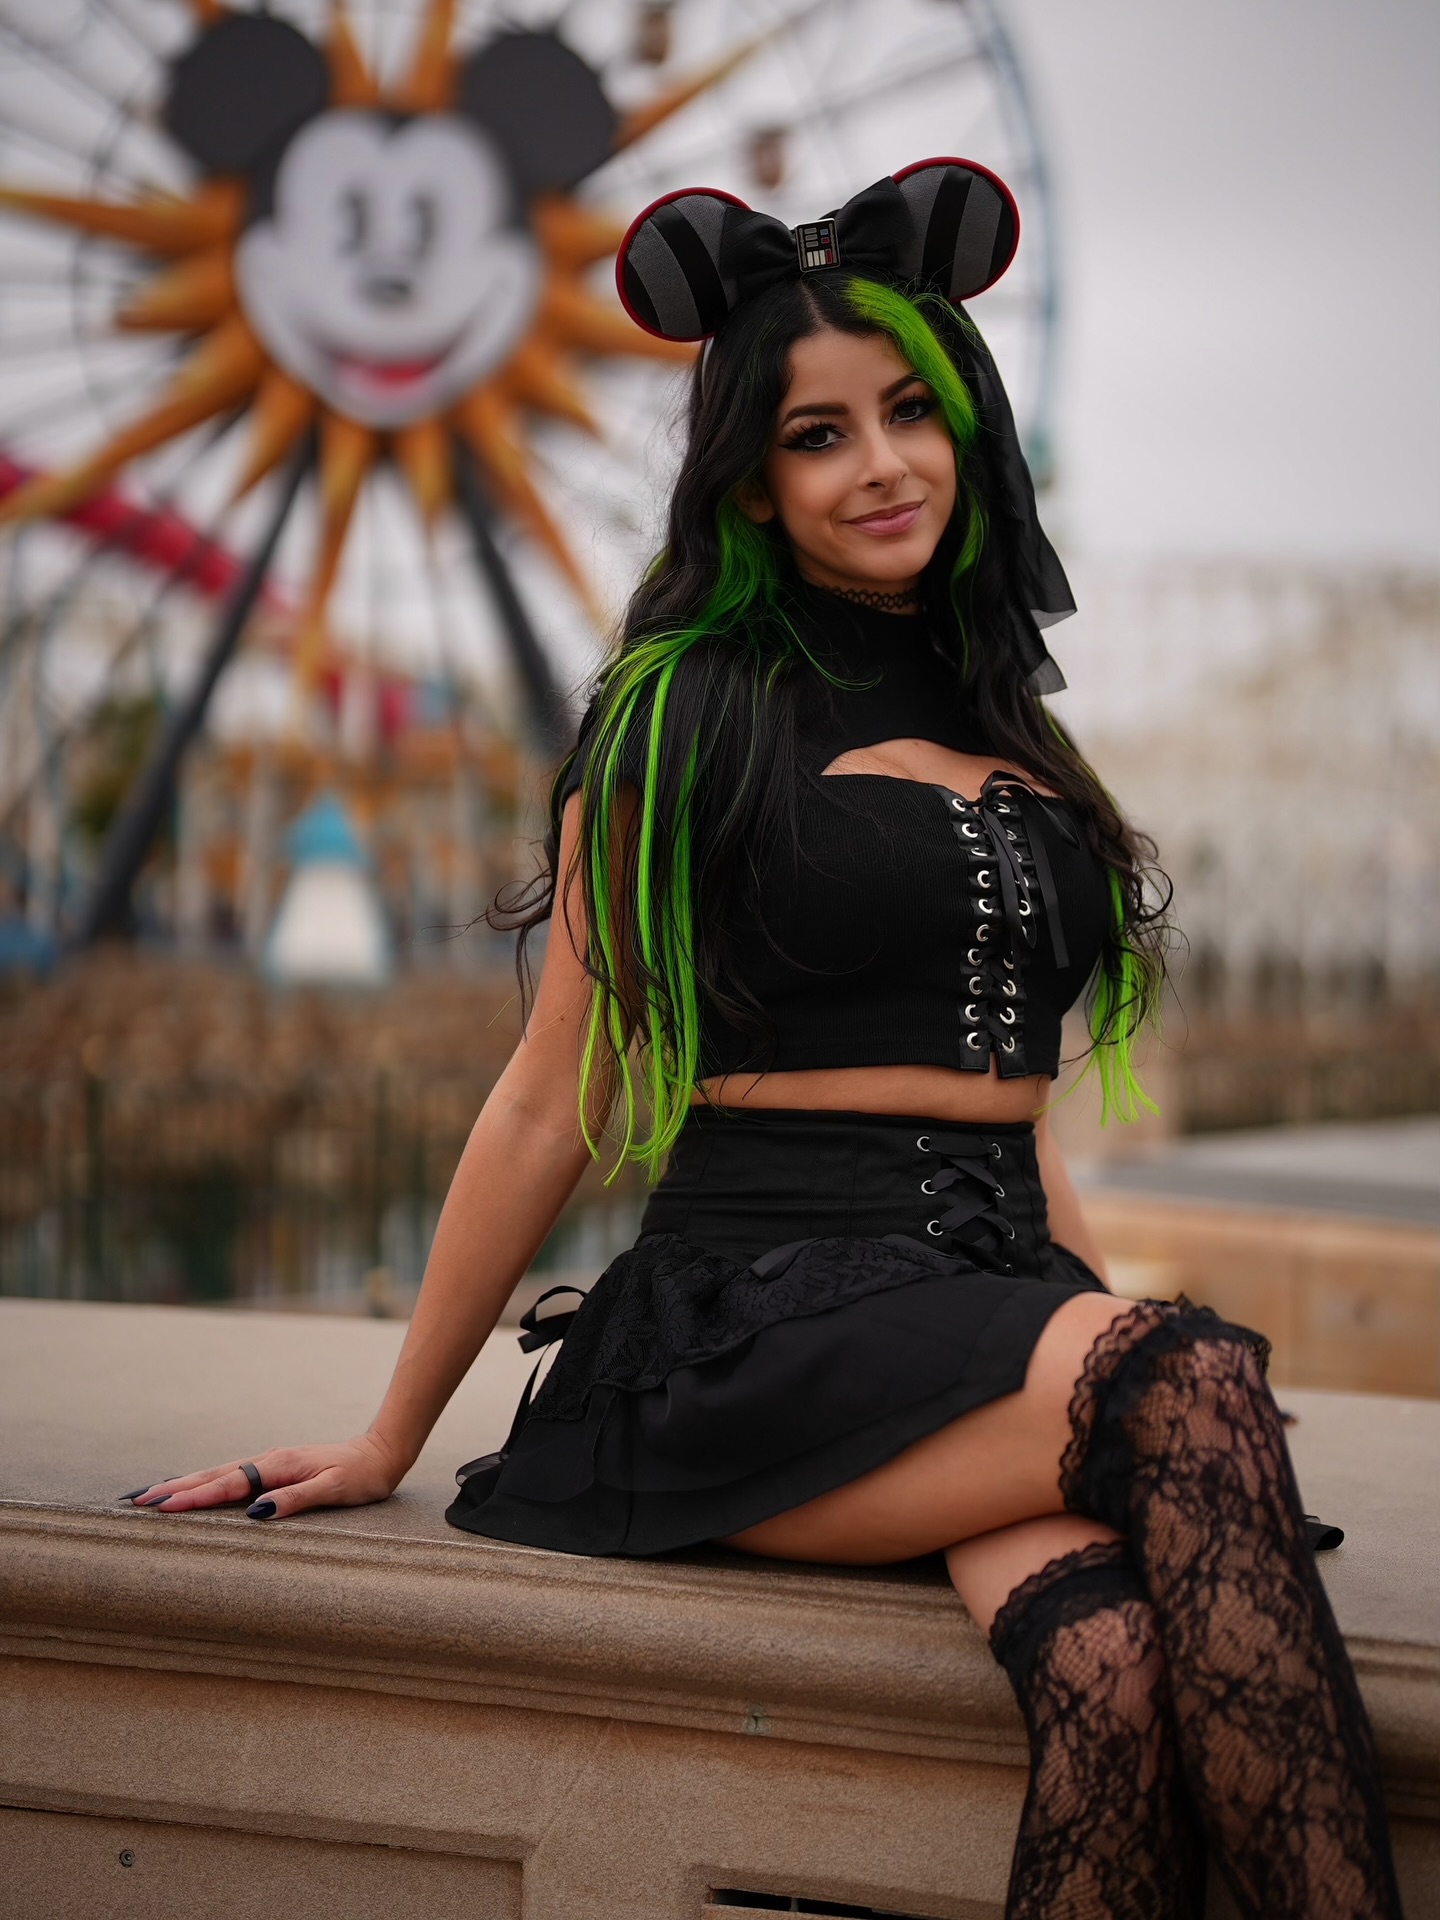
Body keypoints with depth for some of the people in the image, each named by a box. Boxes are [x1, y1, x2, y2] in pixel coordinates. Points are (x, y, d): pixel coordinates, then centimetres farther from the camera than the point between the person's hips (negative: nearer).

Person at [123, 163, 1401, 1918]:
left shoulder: (1010, 735, 20)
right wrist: (389, 1440, 8)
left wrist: (1099, 1313, 19)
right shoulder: (691, 716, 4)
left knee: (1115, 1669, -31)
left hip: (998, 1300, 4)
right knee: (1189, 1388, -35)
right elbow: (553, 1101, 6)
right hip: (767, 1302, -4)